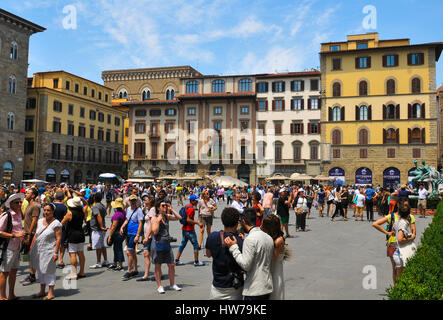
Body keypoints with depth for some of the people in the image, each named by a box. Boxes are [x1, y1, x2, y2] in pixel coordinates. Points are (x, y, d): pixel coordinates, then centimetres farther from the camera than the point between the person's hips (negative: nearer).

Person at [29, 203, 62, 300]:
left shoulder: (56, 223, -10)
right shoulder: (40, 221, 10)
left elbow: (58, 239, -13)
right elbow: (35, 235, 16)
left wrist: (56, 253, -18)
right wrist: (31, 248, 12)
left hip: (49, 251, -7)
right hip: (38, 250, 7)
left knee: (49, 271, 0)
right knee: (40, 270, 15)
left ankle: (51, 293, 10)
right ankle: (42, 291, 28)